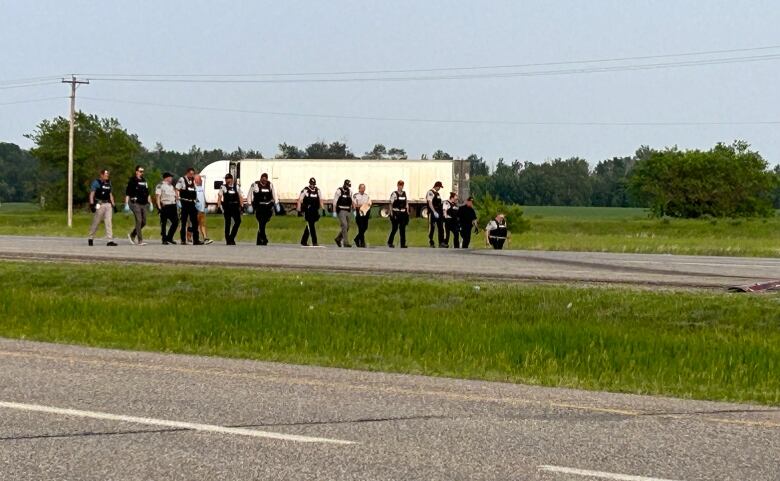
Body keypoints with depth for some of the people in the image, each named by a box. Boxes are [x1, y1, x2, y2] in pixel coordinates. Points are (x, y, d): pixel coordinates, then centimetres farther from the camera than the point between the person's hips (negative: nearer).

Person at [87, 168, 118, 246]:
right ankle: (90, 238, 21)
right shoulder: (96, 182, -4)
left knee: (108, 222, -3)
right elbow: (92, 194, -8)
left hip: (108, 204, 5)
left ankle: (110, 240, -7)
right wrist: (91, 204, -17)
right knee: (96, 222, 2)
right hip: (99, 204, -5)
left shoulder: (108, 183, 16)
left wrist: (113, 205, 18)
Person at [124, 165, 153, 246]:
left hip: (143, 204, 7)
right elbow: (127, 193, -6)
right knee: (139, 221, -11)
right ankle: (140, 240, -11)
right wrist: (126, 204, -13)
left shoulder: (144, 181, 17)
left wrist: (150, 203, 21)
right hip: (135, 203, -7)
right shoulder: (132, 181, -3)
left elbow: (147, 193, 24)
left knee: (143, 222, 7)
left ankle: (132, 235, 25)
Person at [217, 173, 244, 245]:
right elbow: (219, 197, 0)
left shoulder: (236, 187, 11)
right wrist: (219, 206, -9)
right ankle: (228, 240, 7)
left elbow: (240, 197, 13)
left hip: (235, 207, 2)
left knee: (238, 221, -10)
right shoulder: (223, 187, 3)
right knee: (228, 223, 0)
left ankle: (231, 237, 4)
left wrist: (241, 206, 4)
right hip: (227, 208, -2)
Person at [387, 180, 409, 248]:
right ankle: (390, 242, 14)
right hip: (396, 213, -5)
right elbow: (391, 204, -7)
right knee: (395, 228, -1)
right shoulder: (394, 194, -6)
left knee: (403, 229, 3)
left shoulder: (404, 194, 10)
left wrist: (407, 212, 10)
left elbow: (407, 203, 16)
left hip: (403, 214, 5)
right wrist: (391, 213, -11)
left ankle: (403, 243, 5)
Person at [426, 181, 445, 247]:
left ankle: (441, 242, 0)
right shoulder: (430, 192, -9)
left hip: (439, 214, 8)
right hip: (432, 213, -8)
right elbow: (430, 203, -17)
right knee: (431, 228, -2)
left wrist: (442, 211, 16)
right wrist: (434, 212, -23)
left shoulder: (437, 193, 18)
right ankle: (431, 243, 2)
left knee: (441, 228, 2)